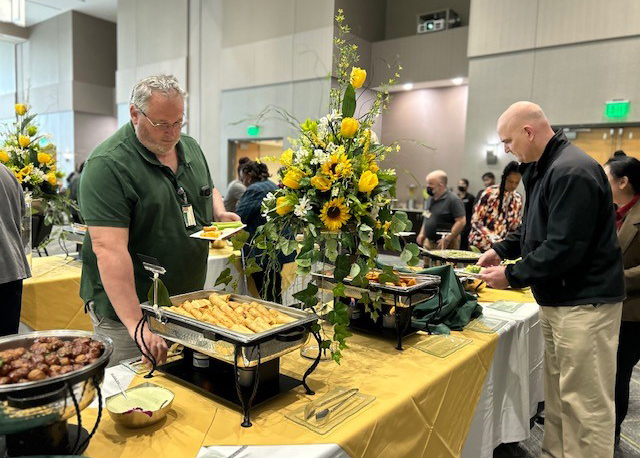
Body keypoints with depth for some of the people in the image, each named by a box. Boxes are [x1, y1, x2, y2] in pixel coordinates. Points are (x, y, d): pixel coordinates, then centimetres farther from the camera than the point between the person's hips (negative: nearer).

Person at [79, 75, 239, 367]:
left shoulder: (190, 148, 5)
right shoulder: (108, 165, -19)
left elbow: (208, 191, 23)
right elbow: (109, 249, -26)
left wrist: (220, 213, -1)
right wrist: (137, 325, -31)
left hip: (188, 302, 7)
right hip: (125, 309, -6)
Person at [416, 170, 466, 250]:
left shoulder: (453, 200, -12)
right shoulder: (430, 199, 14)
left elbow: (461, 221, -17)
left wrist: (447, 239, -19)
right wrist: (422, 233, 15)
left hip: (445, 245, -7)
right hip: (428, 242, 8)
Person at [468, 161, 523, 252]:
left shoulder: (518, 199, 6)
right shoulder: (490, 193, -9)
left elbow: (516, 227, 13)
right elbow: (475, 221, -9)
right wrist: (493, 239, -19)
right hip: (481, 245, -4)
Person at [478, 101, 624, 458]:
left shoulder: (573, 172, -20)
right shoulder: (545, 168, 13)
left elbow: (564, 248, -25)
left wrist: (511, 276, -16)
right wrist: (502, 249, 11)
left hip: (584, 303, -10)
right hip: (557, 298, 10)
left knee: (585, 403, 1)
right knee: (558, 394, 18)